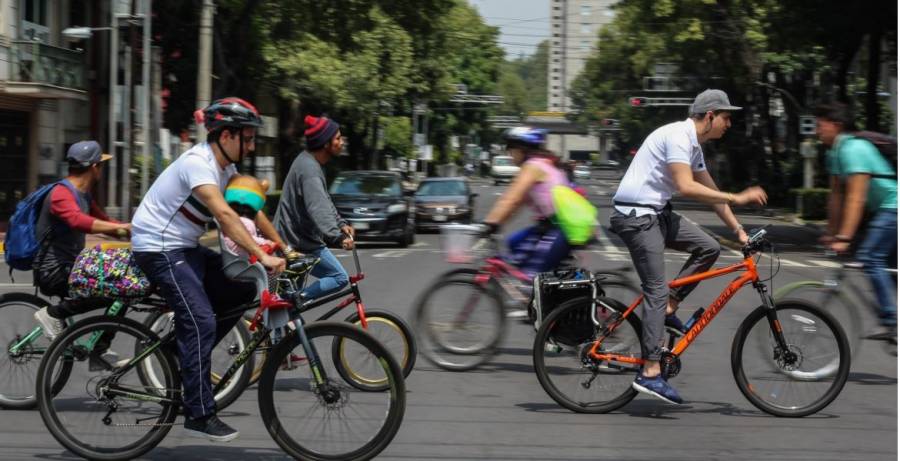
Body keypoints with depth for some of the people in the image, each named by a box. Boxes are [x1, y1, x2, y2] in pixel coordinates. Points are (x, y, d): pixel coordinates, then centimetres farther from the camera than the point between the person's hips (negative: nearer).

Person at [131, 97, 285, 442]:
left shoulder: (225, 166, 6)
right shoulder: (197, 164, -23)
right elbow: (224, 214, -35)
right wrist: (262, 256, -41)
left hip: (185, 248, 9)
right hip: (158, 249, -9)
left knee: (242, 289, 2)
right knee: (201, 321, -17)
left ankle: (187, 352, 13)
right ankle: (199, 415, -13)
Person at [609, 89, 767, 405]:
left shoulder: (693, 144, 15)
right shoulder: (678, 136, -17)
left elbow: (710, 192, 21)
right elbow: (686, 187, -27)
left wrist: (738, 231, 16)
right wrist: (737, 198, -25)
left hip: (656, 213, 10)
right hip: (636, 215, -10)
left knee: (708, 247, 1)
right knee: (656, 289, -13)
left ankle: (667, 309, 7)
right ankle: (650, 373, -14)